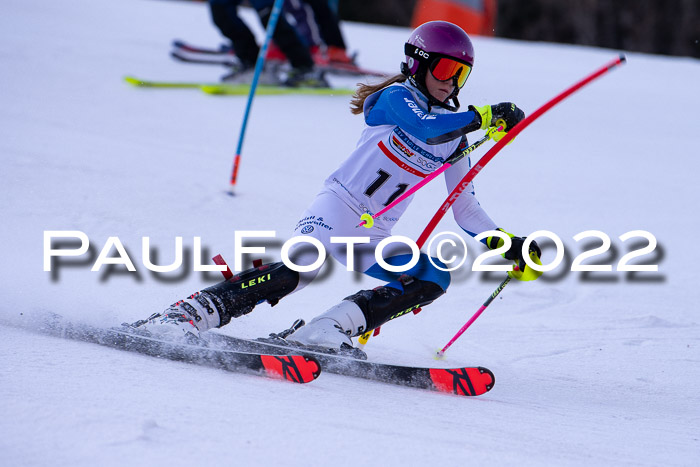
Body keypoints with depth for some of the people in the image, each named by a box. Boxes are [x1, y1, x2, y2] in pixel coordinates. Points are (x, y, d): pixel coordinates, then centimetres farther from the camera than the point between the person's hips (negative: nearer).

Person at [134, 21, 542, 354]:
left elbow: (465, 209, 18)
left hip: (374, 239, 7)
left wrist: (506, 245, 7)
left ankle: (329, 330, -24)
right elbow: (427, 127, -26)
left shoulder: (454, 136, 15)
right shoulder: (397, 98, -3)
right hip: (336, 210, -7)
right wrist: (486, 116, -25)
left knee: (434, 277, -17)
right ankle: (187, 316, -31)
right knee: (299, 270, -32)